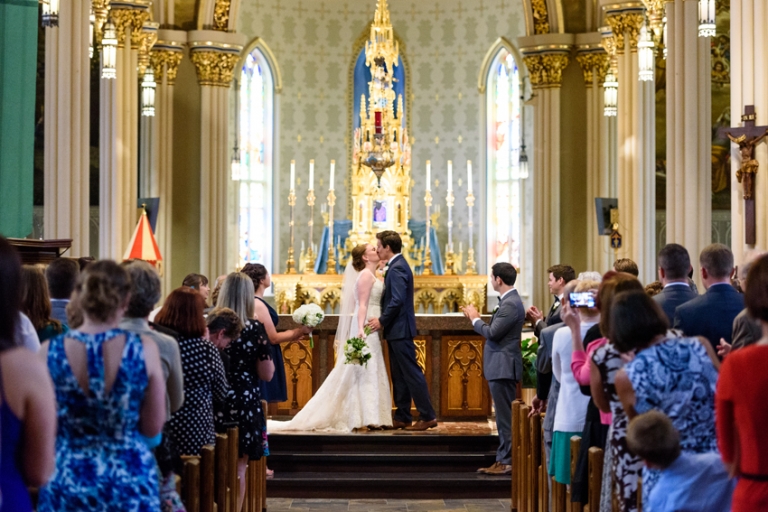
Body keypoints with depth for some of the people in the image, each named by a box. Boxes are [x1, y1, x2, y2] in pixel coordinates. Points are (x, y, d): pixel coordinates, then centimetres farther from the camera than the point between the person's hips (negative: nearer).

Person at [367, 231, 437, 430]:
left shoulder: (397, 268, -16)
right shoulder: (396, 265, 15)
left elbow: (397, 300, -24)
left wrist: (382, 321, -15)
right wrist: (383, 320, 10)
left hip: (400, 330, -10)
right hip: (396, 329, 10)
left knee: (411, 373, -7)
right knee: (399, 375, 12)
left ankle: (428, 416, -4)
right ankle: (402, 417, 16)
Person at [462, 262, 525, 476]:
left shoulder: (511, 304, -18)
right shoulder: (509, 301, 14)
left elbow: (492, 333, -21)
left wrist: (475, 319, -8)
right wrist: (476, 319, 9)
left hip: (503, 368, -11)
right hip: (501, 367, 11)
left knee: (506, 418, -5)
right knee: (505, 417, 13)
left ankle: (507, 462, -1)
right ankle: (504, 460, 19)